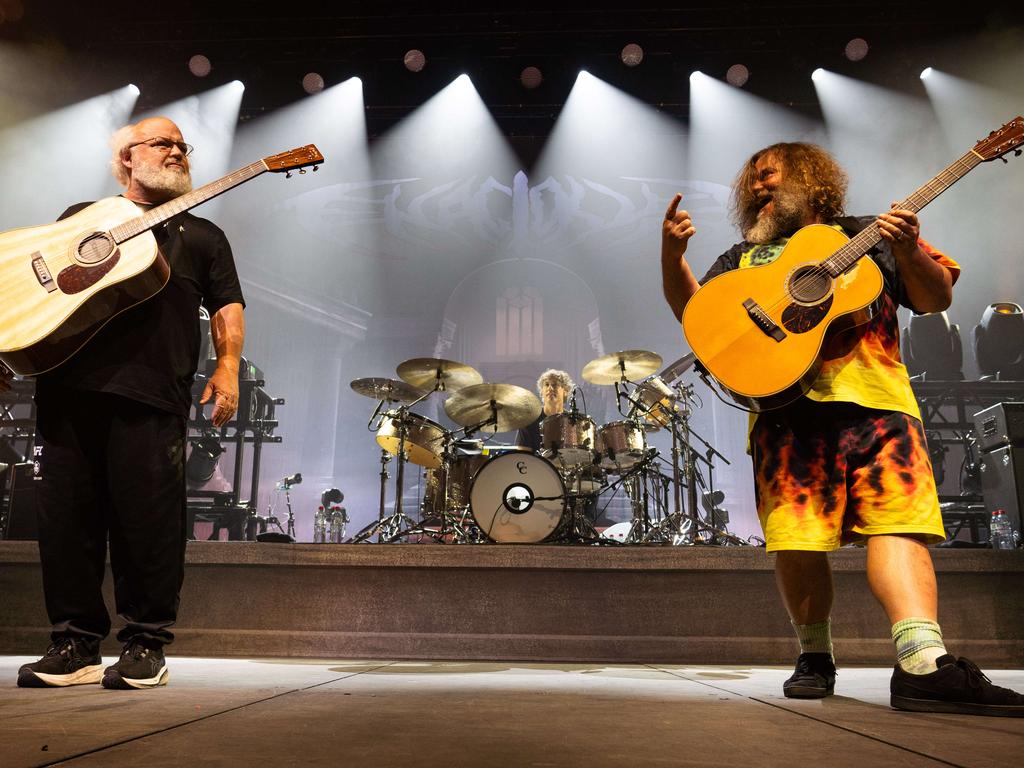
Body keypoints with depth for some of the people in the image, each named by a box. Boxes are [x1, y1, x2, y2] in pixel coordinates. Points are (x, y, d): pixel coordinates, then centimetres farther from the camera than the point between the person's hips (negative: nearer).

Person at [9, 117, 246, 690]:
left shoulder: (201, 234, 20)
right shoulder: (81, 215, 25)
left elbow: (227, 305, 10)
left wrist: (227, 365, -7)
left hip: (151, 391, -2)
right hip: (67, 384, 3)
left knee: (148, 520, -6)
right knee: (66, 518, 2)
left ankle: (147, 645, 6)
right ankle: (76, 645, 13)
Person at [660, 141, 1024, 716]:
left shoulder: (867, 236, 22)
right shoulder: (743, 257, 26)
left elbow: (937, 299, 16)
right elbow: (692, 310, 14)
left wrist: (907, 251, -4)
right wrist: (672, 254, -2)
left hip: (877, 398, 0)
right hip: (789, 407, 1)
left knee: (899, 519, -18)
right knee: (796, 542, -7)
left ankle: (924, 662, -23)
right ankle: (815, 655, 11)